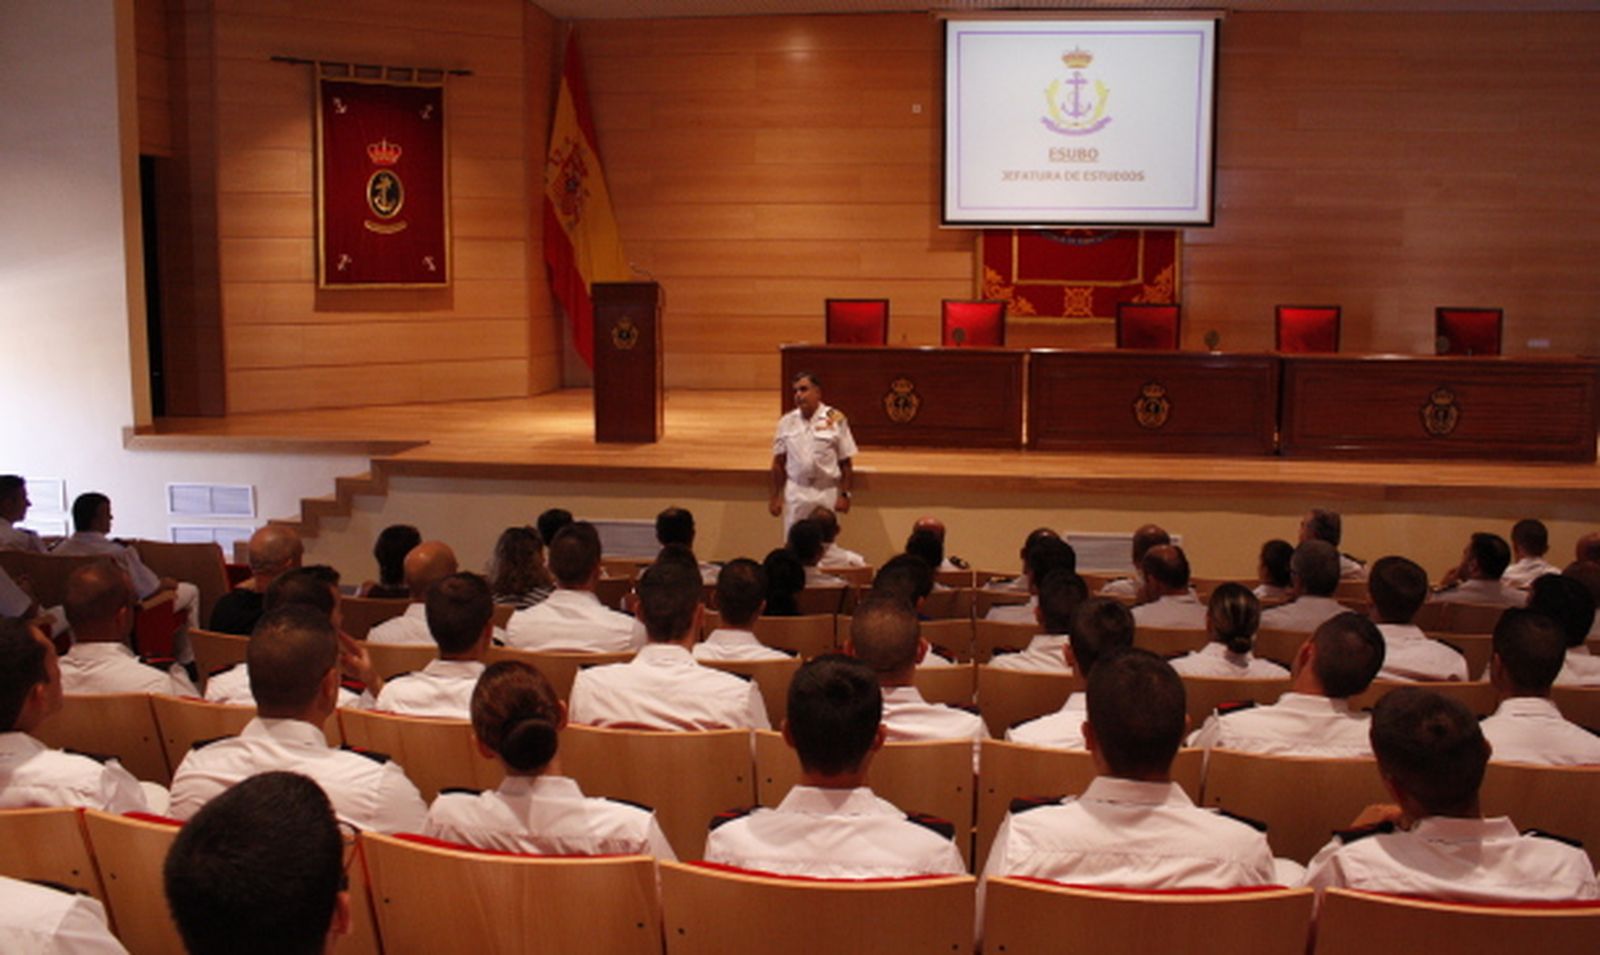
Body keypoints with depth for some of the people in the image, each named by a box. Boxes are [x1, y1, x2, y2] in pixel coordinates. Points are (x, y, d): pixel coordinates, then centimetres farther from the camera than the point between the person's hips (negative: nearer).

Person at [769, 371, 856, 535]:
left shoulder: (835, 420, -7)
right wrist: (775, 496, 6)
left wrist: (845, 494, -6)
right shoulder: (787, 422, 1)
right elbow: (779, 462, 7)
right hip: (795, 493, 2)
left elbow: (846, 462, -3)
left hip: (826, 493, -2)